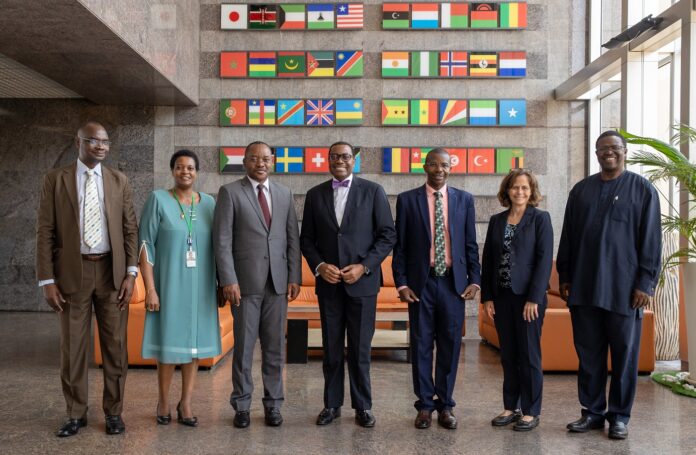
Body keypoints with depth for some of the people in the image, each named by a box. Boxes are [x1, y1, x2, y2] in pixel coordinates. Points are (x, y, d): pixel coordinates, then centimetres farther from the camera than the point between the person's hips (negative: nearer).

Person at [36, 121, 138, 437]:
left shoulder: (119, 181, 5)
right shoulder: (55, 179, 1)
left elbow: (130, 229, 4)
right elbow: (45, 231, -2)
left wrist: (130, 273, -5)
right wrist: (47, 280, -7)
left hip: (112, 272, 1)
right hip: (73, 272, -1)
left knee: (115, 345, 6)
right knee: (72, 347, 7)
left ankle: (113, 411, 20)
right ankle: (76, 414, 22)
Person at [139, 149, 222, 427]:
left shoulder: (209, 203, 5)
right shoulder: (158, 199, -5)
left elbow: (217, 246, 9)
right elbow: (146, 245, -7)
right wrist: (150, 288, -13)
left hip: (200, 285, 3)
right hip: (169, 283, -3)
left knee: (195, 342, 7)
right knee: (169, 342, 4)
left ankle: (185, 404, 20)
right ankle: (163, 402, 22)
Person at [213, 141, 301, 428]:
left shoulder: (284, 194, 11)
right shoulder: (230, 192, 0)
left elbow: (293, 239, 10)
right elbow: (222, 240, -6)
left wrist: (295, 277, 3)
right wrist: (228, 280, -13)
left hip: (278, 283, 3)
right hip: (245, 282, -3)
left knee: (275, 347, 8)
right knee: (244, 346, 5)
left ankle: (273, 404, 20)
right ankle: (242, 406, 19)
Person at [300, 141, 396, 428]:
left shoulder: (373, 191, 1)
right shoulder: (315, 195, 8)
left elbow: (387, 235, -2)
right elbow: (306, 238, 9)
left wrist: (363, 266, -11)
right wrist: (319, 266, -8)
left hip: (362, 282, -2)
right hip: (328, 283, 2)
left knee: (360, 348, 4)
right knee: (331, 348, 10)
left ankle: (363, 406, 18)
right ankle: (332, 404, 23)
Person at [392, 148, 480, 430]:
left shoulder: (464, 199, 7)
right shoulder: (407, 200, 2)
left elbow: (471, 244, 9)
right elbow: (400, 246, 2)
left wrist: (474, 280, 1)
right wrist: (401, 283, -4)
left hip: (453, 282, 1)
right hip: (420, 283, -1)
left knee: (450, 345, 7)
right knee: (421, 345, 5)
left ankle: (445, 405, 20)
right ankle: (425, 405, 18)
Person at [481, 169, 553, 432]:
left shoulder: (540, 218, -2)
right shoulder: (496, 221, 10)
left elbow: (544, 259, -9)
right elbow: (487, 259, 9)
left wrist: (534, 298, -15)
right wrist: (486, 296, 3)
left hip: (528, 296, -4)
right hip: (501, 297, 4)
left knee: (529, 354, 3)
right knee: (508, 355, 10)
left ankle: (531, 412, 14)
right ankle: (510, 407, 21)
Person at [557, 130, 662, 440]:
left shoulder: (642, 189, 1)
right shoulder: (581, 190, 11)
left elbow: (651, 240, -2)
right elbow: (567, 237, 13)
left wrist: (646, 283, -8)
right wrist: (564, 277, 9)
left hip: (624, 289, -3)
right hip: (583, 288, 3)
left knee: (624, 355, 6)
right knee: (588, 354, 8)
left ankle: (619, 416, 18)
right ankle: (592, 412, 20)